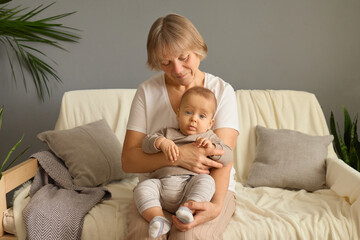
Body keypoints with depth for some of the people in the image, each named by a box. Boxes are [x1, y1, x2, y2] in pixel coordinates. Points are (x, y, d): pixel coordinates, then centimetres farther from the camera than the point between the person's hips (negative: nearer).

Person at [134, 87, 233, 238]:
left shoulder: (209, 138, 20)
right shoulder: (168, 133, 23)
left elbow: (228, 157, 9)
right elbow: (146, 143, 10)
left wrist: (212, 148, -9)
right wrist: (162, 142, -10)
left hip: (190, 183, -1)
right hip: (161, 182, 1)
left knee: (206, 180, -31)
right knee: (143, 188, -25)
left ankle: (188, 208, -45)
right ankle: (158, 219, -36)